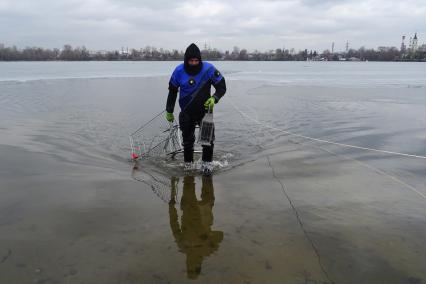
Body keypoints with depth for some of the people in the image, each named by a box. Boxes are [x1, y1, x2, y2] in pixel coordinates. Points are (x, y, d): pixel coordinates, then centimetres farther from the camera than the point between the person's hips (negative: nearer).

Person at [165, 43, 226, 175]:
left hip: (205, 110, -1)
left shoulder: (208, 68, -14)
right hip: (186, 112, 1)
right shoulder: (179, 71, -10)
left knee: (209, 137, -7)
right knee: (187, 139, 11)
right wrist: (169, 111, 8)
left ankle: (207, 163, 11)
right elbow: (172, 91, 4)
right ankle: (188, 164, 28)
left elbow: (222, 87, -6)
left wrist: (214, 98, -26)